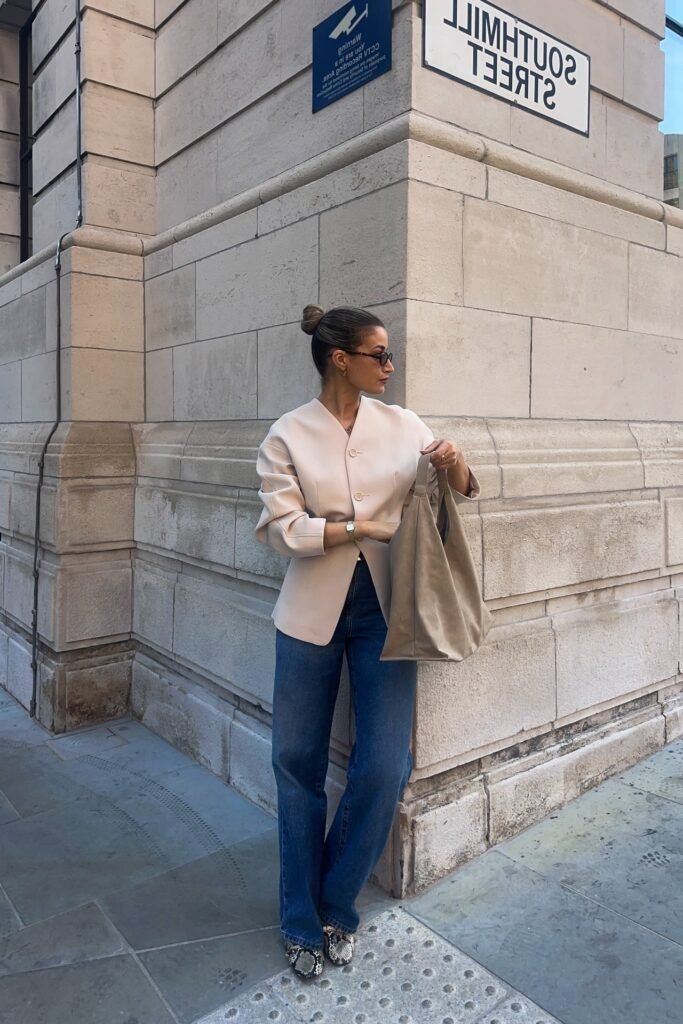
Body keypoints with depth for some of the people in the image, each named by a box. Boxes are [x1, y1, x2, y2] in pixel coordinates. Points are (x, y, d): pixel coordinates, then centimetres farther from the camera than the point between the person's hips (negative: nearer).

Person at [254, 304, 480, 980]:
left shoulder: (402, 424, 4)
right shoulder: (288, 434, -3)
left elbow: (459, 498, 9)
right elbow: (282, 528, -11)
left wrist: (455, 466, -12)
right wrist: (362, 527, -18)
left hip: (384, 606, 2)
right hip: (313, 609, -1)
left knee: (385, 765, 0)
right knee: (298, 764, 8)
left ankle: (337, 907, 27)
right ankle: (302, 922, 29)